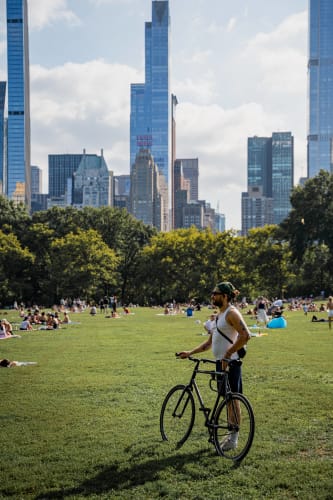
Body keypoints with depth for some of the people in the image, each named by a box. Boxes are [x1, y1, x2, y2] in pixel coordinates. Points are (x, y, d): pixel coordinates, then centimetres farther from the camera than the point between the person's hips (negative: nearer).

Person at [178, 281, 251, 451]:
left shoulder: (231, 313, -12)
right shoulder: (220, 315, 17)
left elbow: (245, 335, -25)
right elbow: (209, 342, 21)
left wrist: (228, 353, -24)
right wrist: (190, 352, 15)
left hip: (230, 363, -10)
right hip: (221, 362, 10)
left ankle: (234, 438, 5)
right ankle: (231, 434, 23)